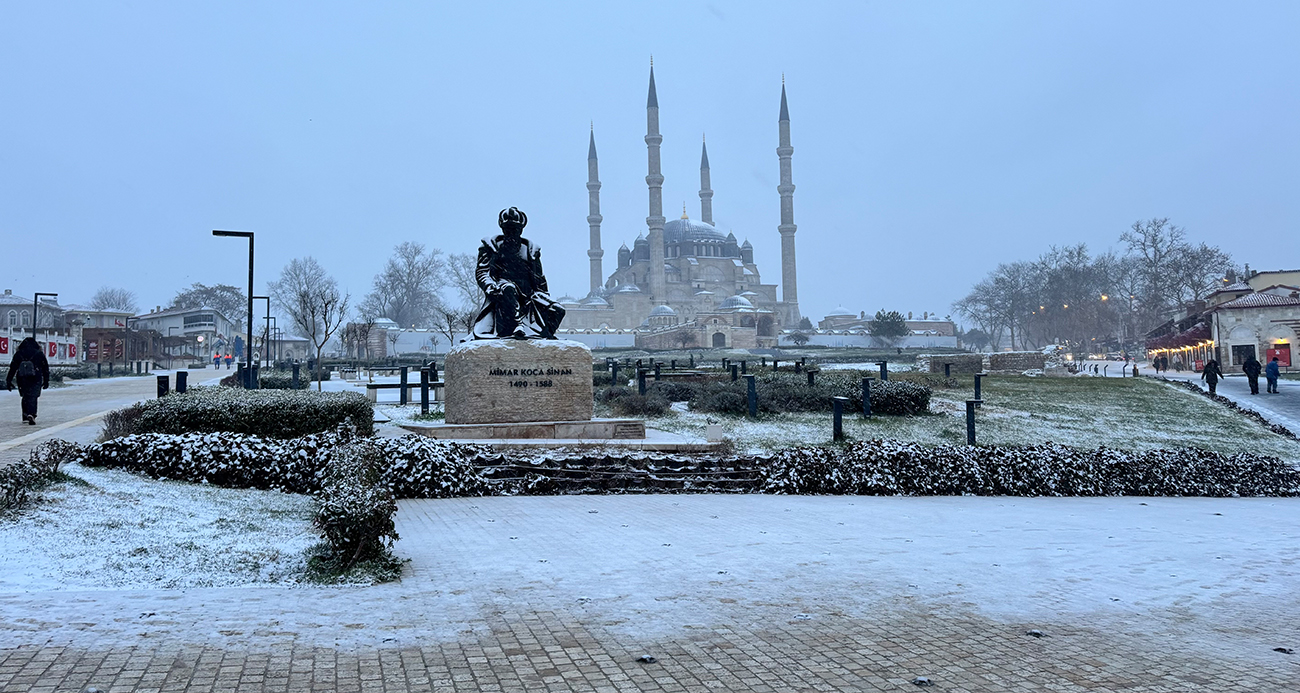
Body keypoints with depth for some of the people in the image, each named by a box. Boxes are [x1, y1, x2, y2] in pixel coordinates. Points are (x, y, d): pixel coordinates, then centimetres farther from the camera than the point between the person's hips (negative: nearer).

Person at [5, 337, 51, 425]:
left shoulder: (18, 354, 6)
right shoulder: (39, 354, 2)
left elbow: (13, 368, 5)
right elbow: (45, 368, 3)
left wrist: (9, 381, 8)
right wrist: (46, 381, 10)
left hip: (22, 380, 2)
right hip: (35, 380, -2)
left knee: (25, 397, 17)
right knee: (32, 397, -6)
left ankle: (25, 416, 20)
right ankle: (31, 414, -25)